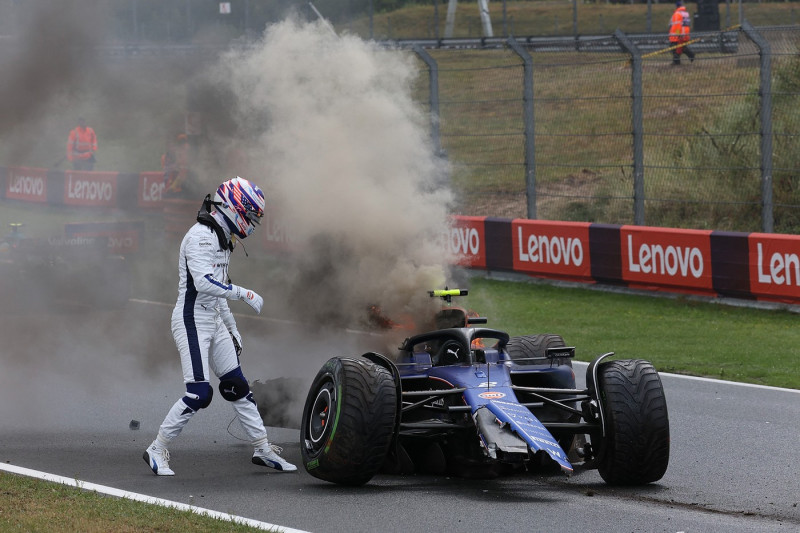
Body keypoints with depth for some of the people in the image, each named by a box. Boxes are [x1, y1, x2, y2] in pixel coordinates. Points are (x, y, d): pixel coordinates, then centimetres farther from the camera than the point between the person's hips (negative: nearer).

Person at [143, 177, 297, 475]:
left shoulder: (220, 238, 15)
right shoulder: (201, 236, -16)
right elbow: (203, 283, -28)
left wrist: (232, 328, 25)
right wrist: (243, 293, -23)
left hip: (213, 321, 10)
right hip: (192, 320, -10)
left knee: (237, 386, 10)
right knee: (199, 394, -13)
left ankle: (263, 450, 15)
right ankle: (157, 451, -2)